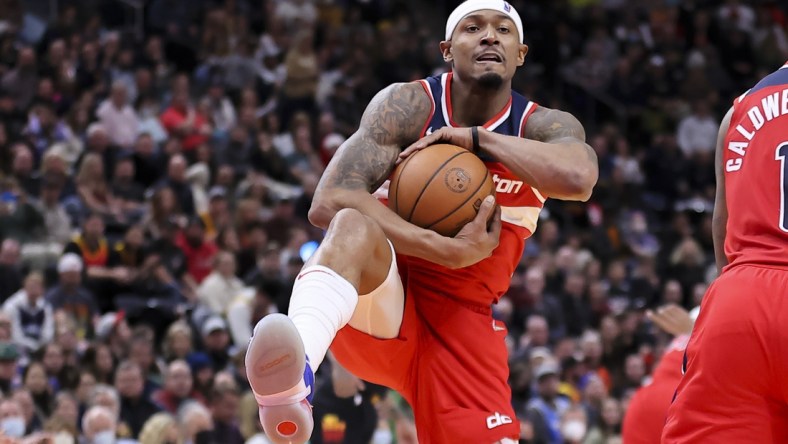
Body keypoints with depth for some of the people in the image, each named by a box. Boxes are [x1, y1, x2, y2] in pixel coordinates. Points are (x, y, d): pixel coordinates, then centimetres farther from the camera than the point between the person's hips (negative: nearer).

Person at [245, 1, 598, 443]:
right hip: (377, 305, -3)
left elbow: (579, 177, -25)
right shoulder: (409, 105, -5)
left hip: (465, 321, 3)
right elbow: (331, 202, -20)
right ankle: (292, 378, -66)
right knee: (355, 227, -35)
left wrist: (473, 137, -19)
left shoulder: (546, 127, 2)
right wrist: (450, 252, -25)